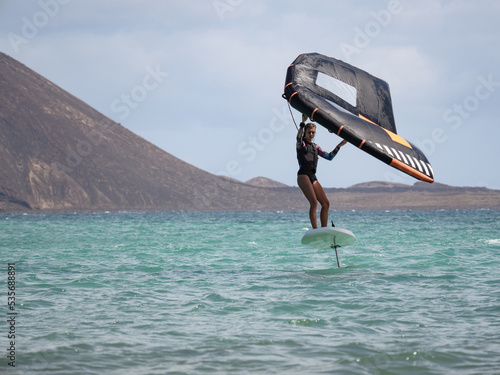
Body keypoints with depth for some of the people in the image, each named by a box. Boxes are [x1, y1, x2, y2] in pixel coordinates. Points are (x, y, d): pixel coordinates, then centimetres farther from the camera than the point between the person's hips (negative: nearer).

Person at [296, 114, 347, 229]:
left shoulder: (315, 146, 23)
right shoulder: (301, 143, 4)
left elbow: (329, 156, 21)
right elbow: (299, 136, -19)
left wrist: (339, 146, 15)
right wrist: (303, 123, -31)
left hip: (313, 177, 8)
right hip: (303, 175, -8)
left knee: (326, 203, 2)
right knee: (314, 202, -23)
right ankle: (315, 231, -28)